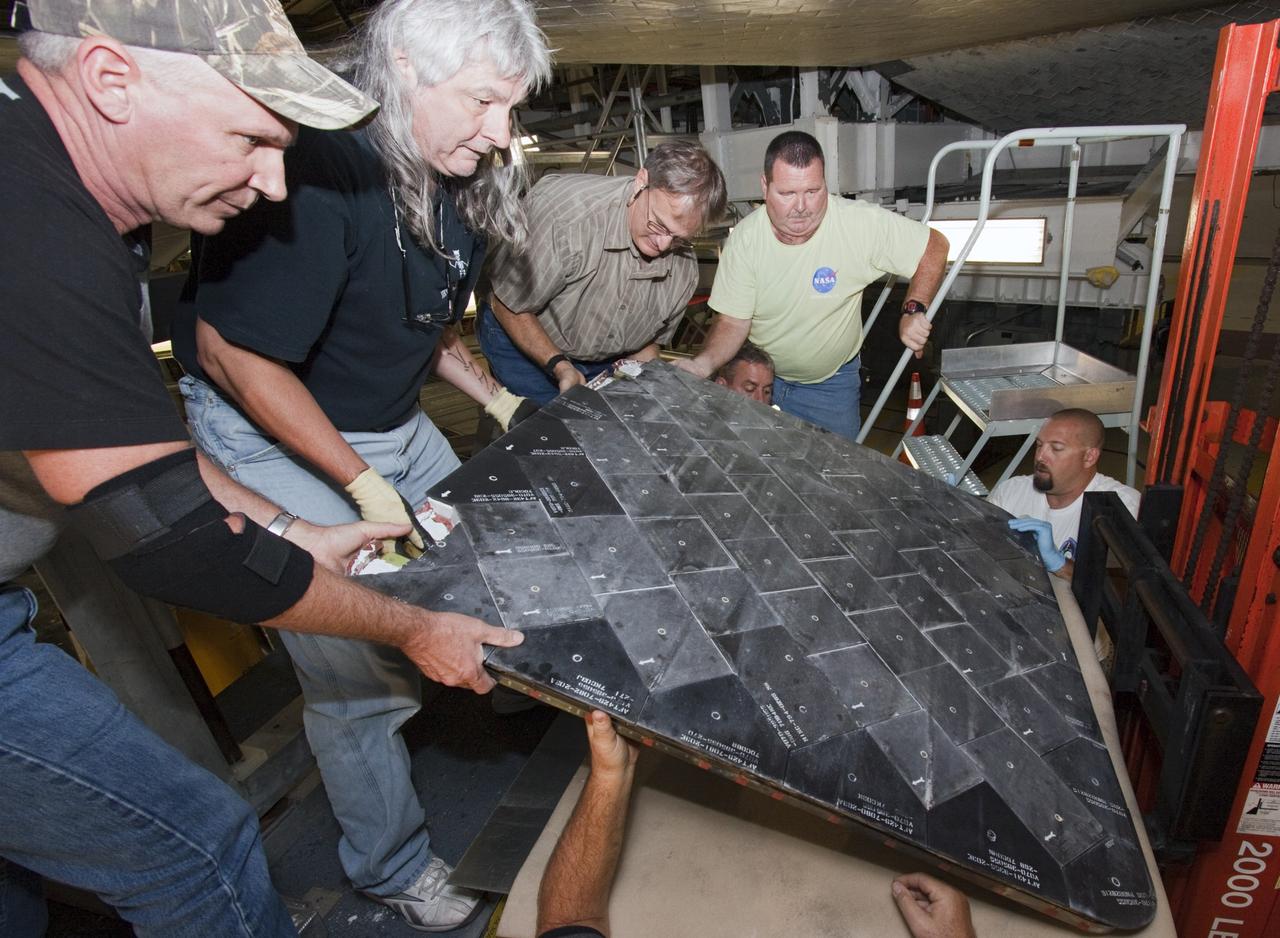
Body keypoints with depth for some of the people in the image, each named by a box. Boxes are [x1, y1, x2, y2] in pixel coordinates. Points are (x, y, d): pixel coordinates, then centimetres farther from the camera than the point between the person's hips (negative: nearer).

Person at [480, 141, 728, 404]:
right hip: (524, 343, -4)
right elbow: (508, 307, -21)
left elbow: (649, 342, 2)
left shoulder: (685, 265, -14)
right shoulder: (563, 212, -32)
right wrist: (561, 368, -30)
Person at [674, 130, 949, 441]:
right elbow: (733, 321, -16)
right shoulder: (744, 240, -19)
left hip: (831, 381, 0)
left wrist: (914, 310, -24)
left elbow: (935, 246, -11)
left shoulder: (863, 223, -24)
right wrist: (705, 363, -35)